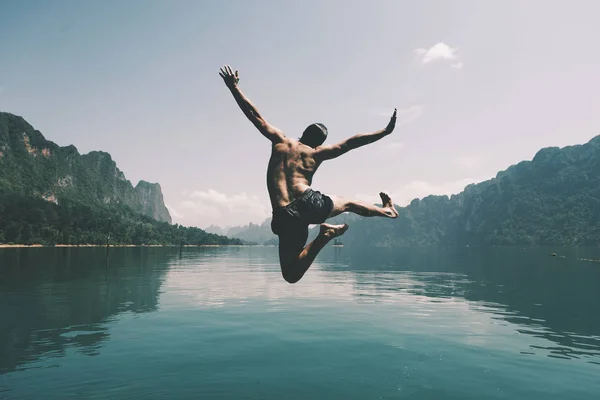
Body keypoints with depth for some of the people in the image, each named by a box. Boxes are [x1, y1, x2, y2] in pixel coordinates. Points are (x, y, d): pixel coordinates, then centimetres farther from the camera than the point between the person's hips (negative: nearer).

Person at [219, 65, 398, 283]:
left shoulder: (280, 141, 13)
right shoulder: (317, 153, 10)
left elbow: (255, 115, 13)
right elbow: (352, 142, 11)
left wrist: (234, 88, 19)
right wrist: (385, 132, 17)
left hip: (285, 216, 0)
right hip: (311, 203, 1)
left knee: (291, 274, 4)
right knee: (347, 203, 33)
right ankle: (387, 210, 50)